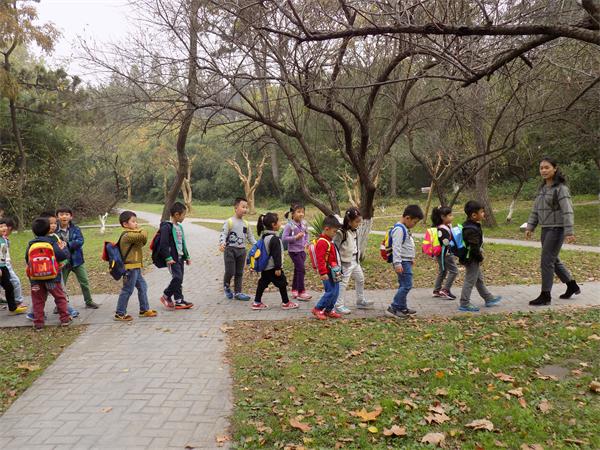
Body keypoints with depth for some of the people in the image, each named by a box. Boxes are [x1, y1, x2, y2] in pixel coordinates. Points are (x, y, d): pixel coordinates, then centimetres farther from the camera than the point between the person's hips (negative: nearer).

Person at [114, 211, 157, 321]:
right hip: (130, 267, -10)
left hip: (135, 268, 10)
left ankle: (144, 310, 25)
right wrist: (141, 230, -10)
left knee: (142, 287, 15)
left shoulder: (131, 234, 15)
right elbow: (143, 237, -30)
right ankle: (120, 314, 6)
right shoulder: (128, 235, -18)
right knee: (127, 290, -3)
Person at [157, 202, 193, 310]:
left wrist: (187, 257, 22)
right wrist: (168, 258, -21)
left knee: (179, 279, 9)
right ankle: (166, 296, 2)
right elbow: (163, 244, -17)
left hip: (180, 257, 9)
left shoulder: (179, 227, 17)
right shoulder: (167, 227, -12)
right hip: (172, 258, -9)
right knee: (177, 278, -16)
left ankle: (179, 301, 14)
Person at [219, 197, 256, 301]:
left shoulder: (246, 223, 9)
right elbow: (223, 234, -13)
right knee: (230, 271, -5)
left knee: (239, 273, 9)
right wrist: (222, 244, -30)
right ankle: (226, 286, 24)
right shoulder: (229, 222, -9)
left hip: (242, 250, 5)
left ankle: (238, 292, 18)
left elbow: (250, 237, 16)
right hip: (230, 249, -5)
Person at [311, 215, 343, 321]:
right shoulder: (322, 242, -19)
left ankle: (329, 310, 22)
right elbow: (320, 259, -24)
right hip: (327, 272, -10)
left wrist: (337, 268, 27)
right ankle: (318, 309, 4)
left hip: (333, 271, 10)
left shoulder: (329, 240, 15)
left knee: (335, 291, 12)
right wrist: (323, 273, -26)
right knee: (330, 291, -9)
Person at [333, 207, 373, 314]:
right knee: (343, 283, -4)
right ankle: (339, 306, 5)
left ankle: (361, 301, 34)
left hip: (355, 261, 9)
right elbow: (335, 248, -21)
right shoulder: (341, 232, -21)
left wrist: (358, 259, 17)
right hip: (346, 262, -9)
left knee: (360, 279, 18)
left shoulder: (354, 231, 5)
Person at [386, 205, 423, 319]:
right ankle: (393, 308, -10)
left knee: (404, 285, 14)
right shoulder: (399, 229, -17)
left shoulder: (405, 229, 16)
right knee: (406, 285, -12)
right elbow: (396, 247, -23)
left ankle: (403, 308, 21)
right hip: (402, 262, -10)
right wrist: (397, 263, -27)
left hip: (406, 261, 10)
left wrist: (411, 258, 32)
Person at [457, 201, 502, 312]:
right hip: (472, 260, -11)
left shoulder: (469, 225, 7)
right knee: (470, 281, -2)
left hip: (473, 259, 11)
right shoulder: (472, 230, -26)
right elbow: (474, 247, -27)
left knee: (479, 279, 22)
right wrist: (480, 257, -14)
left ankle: (488, 298, 36)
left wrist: (479, 256, 16)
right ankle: (464, 304, 6)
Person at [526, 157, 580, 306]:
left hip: (557, 229, -8)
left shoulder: (561, 188, -12)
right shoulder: (542, 188, 11)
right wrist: (530, 227, 7)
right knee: (554, 260, 16)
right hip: (546, 230, 8)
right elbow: (535, 210, 14)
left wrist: (569, 232, -25)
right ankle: (572, 286, 33)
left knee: (546, 261, -7)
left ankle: (545, 296, 2)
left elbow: (567, 211, -19)